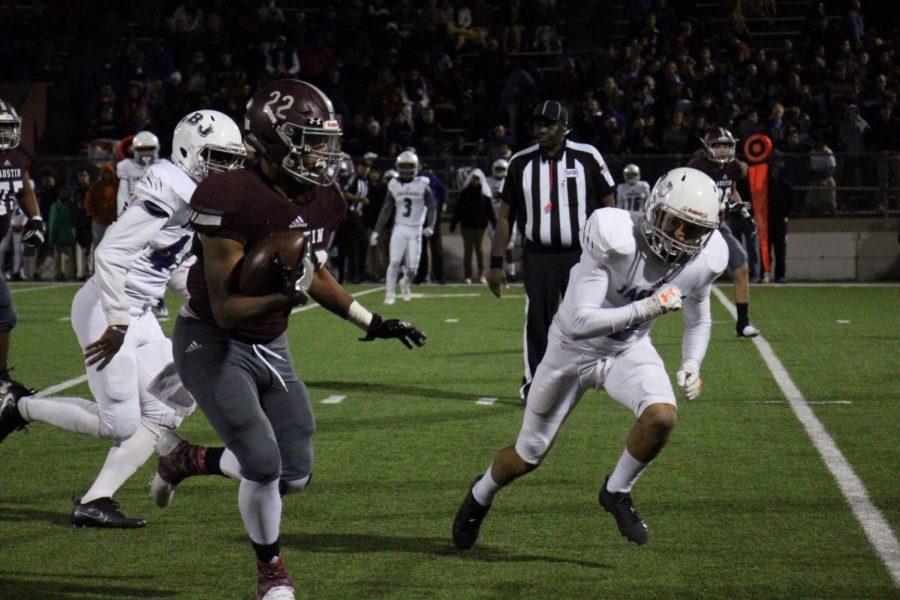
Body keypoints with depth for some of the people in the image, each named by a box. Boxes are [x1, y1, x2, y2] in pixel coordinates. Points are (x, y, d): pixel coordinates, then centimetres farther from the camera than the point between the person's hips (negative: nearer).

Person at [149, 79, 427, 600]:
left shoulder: (323, 200, -4)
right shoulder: (231, 200, -27)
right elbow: (226, 310, -26)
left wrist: (371, 322, 11)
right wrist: (287, 290, -41)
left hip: (270, 344, 7)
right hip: (212, 343, -7)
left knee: (295, 475, 5)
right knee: (264, 463, -16)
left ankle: (184, 458, 29)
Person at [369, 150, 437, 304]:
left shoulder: (423, 185, -2)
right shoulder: (394, 185, 3)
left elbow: (431, 207, -2)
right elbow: (386, 210, 7)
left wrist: (430, 226, -19)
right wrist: (376, 231, 3)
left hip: (415, 229, -1)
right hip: (399, 228, 1)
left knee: (412, 266, 0)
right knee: (394, 262, -11)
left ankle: (405, 283, 32)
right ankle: (390, 294, -4)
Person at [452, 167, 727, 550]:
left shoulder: (702, 261, -16)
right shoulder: (617, 243, -34)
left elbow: (698, 321, 5)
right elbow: (578, 323, -37)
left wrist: (691, 366, -12)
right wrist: (643, 309, -45)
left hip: (630, 351, 3)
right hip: (574, 349, -3)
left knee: (661, 416, -28)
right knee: (529, 456, 10)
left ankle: (617, 492, 0)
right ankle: (481, 495, 44)